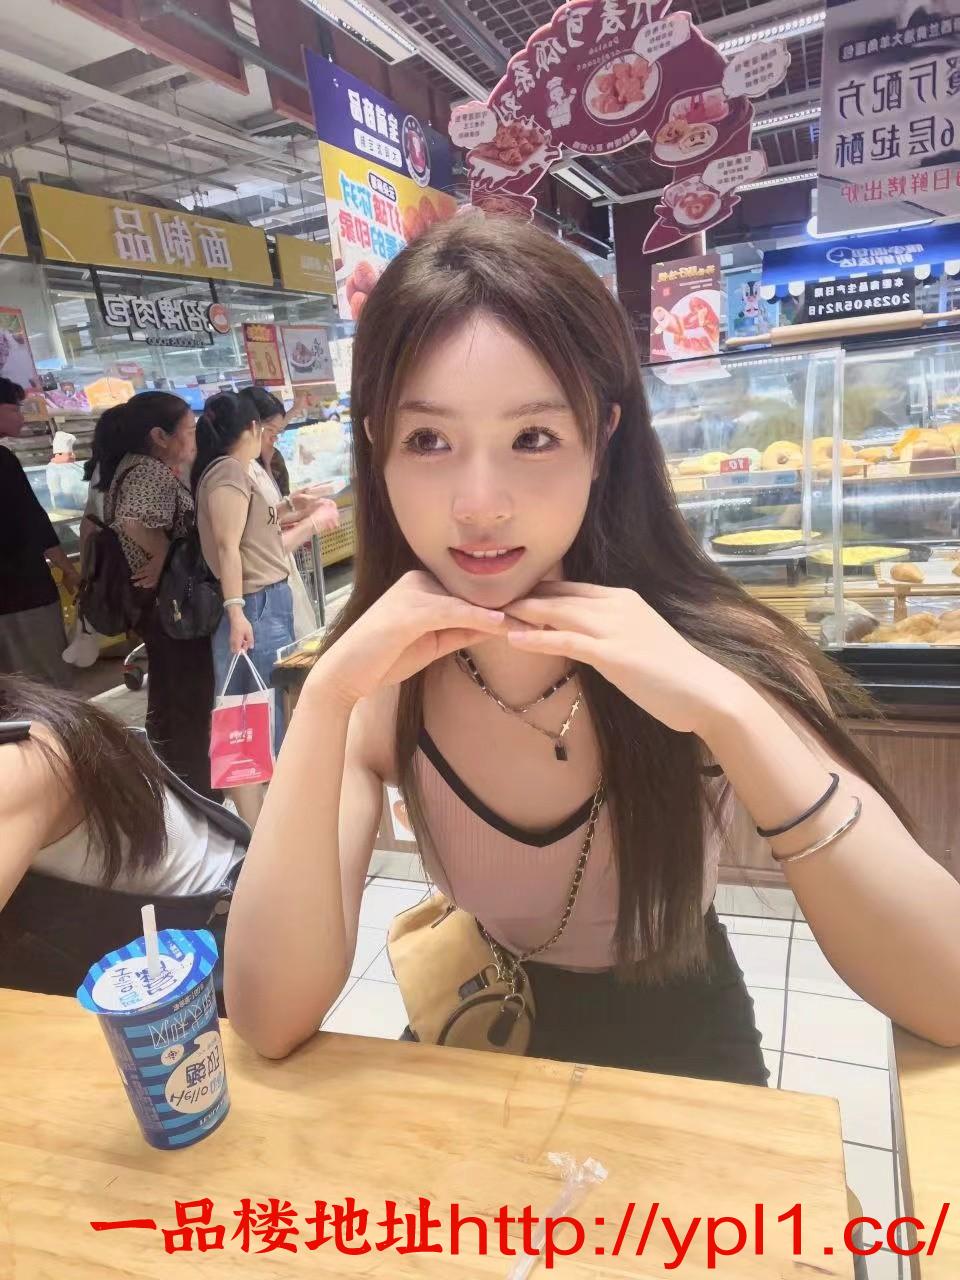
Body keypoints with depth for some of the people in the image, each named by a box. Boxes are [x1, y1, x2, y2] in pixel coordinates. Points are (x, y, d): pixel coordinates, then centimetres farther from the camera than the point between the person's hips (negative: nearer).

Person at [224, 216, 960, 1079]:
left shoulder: (715, 647, -22)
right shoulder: (381, 689, -17)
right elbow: (269, 1023, -24)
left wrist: (728, 714, -38)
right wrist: (325, 699, -34)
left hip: (685, 1064, 0)